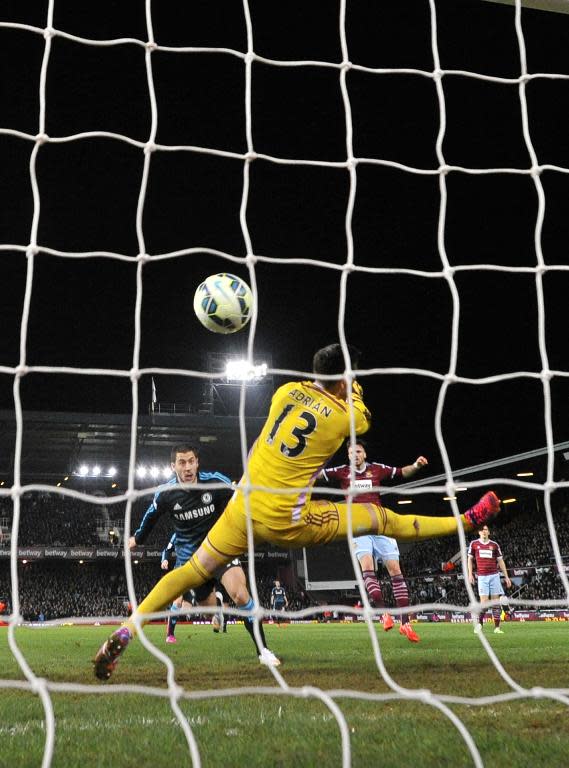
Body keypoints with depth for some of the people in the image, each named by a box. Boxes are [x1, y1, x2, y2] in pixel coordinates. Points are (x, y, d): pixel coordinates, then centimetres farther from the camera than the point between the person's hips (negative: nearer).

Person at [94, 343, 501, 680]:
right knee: (383, 519, 7)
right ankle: (467, 521, 20)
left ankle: (124, 633, 1)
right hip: (286, 524, -4)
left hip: (243, 510, 4)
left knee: (192, 572, 10)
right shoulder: (343, 417, -7)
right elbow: (363, 419, 17)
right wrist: (352, 390, 31)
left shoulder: (287, 390, 1)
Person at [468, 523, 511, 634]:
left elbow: (500, 561, 12)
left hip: (494, 575, 2)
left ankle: (497, 627, 5)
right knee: (484, 602, -9)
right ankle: (479, 624, 9)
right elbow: (470, 559, 11)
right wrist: (470, 574, 1)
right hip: (482, 576, -2)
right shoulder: (474, 544, 6)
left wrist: (506, 577, 8)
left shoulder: (494, 545, 9)